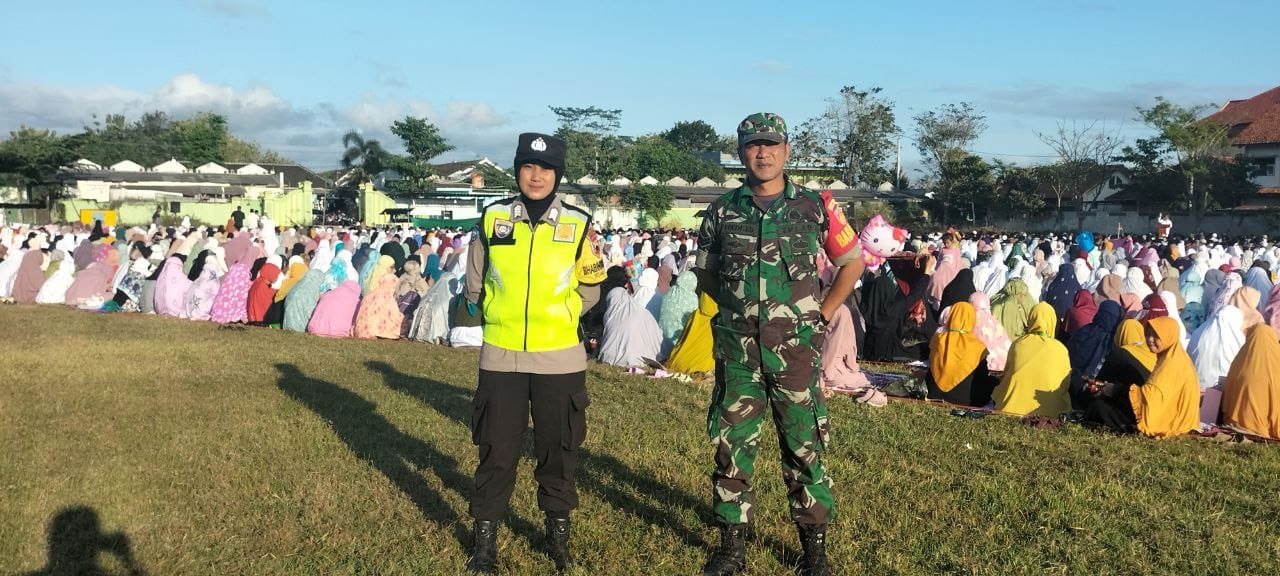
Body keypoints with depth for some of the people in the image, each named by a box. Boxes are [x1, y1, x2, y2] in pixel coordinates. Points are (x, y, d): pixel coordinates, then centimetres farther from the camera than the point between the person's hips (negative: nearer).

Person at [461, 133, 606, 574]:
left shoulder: (578, 224, -1)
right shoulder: (492, 219, 0)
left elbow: (589, 289, 8)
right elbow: (475, 285, 10)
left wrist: (555, 317, 4)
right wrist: (504, 318, 8)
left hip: (559, 359, 0)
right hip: (500, 356, 0)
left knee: (558, 449, 11)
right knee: (496, 450, 7)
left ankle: (558, 531, 28)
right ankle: (485, 537, 22)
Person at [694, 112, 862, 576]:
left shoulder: (814, 208, 0)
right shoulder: (722, 212, 4)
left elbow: (852, 263, 10)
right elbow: (705, 273, 17)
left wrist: (822, 314, 4)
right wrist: (740, 309, 8)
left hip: (796, 347, -1)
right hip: (736, 349, 2)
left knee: (805, 448, 4)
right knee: (731, 447, 6)